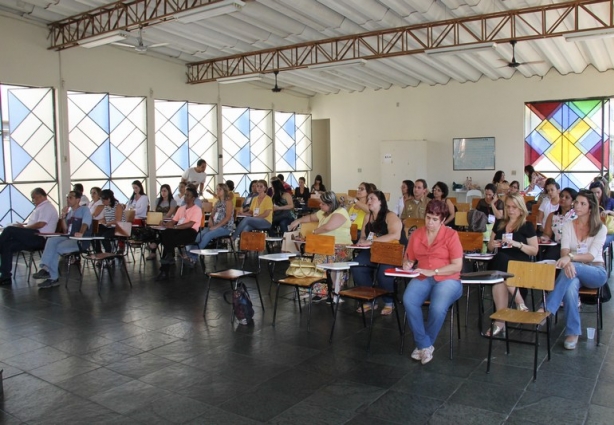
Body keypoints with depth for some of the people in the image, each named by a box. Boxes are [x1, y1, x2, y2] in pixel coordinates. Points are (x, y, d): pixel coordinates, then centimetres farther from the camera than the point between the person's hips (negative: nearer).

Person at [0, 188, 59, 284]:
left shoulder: (47, 207, -6)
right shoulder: (42, 207, 26)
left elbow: (40, 224, -20)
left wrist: (24, 227, -8)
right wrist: (23, 225, 12)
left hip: (39, 239, -10)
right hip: (35, 238, 10)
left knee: (9, 230, -19)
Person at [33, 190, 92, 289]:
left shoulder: (85, 209, 2)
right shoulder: (69, 212, 23)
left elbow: (85, 223, -17)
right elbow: (65, 230, 18)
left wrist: (81, 233, -37)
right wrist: (63, 216, 6)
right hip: (68, 237, 6)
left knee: (57, 248, -25)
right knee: (51, 240, -21)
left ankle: (53, 277, -21)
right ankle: (46, 268, -32)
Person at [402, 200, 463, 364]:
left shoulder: (451, 235, -3)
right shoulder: (416, 234, 8)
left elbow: (457, 266, -7)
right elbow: (409, 259, 16)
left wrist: (433, 271, -16)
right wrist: (407, 265, -9)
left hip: (447, 279, -3)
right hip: (422, 278, 3)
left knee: (438, 308, -34)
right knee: (408, 301, -30)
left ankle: (423, 345, -7)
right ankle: (425, 345, -15)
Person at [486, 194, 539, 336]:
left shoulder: (527, 226, 6)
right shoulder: (499, 223, 17)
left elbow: (534, 251, 1)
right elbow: (490, 248, 24)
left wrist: (517, 244, -15)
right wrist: (492, 244, -1)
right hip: (500, 263, 3)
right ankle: (520, 304, -26)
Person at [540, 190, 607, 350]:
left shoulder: (600, 228, 0)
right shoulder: (568, 226, 7)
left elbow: (592, 255, -15)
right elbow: (564, 250, -8)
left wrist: (571, 257, -34)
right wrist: (567, 262, -32)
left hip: (596, 272, -2)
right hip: (575, 270, 2)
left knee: (570, 269, -37)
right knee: (570, 286, -35)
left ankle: (547, 309, -37)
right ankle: (573, 333, -28)